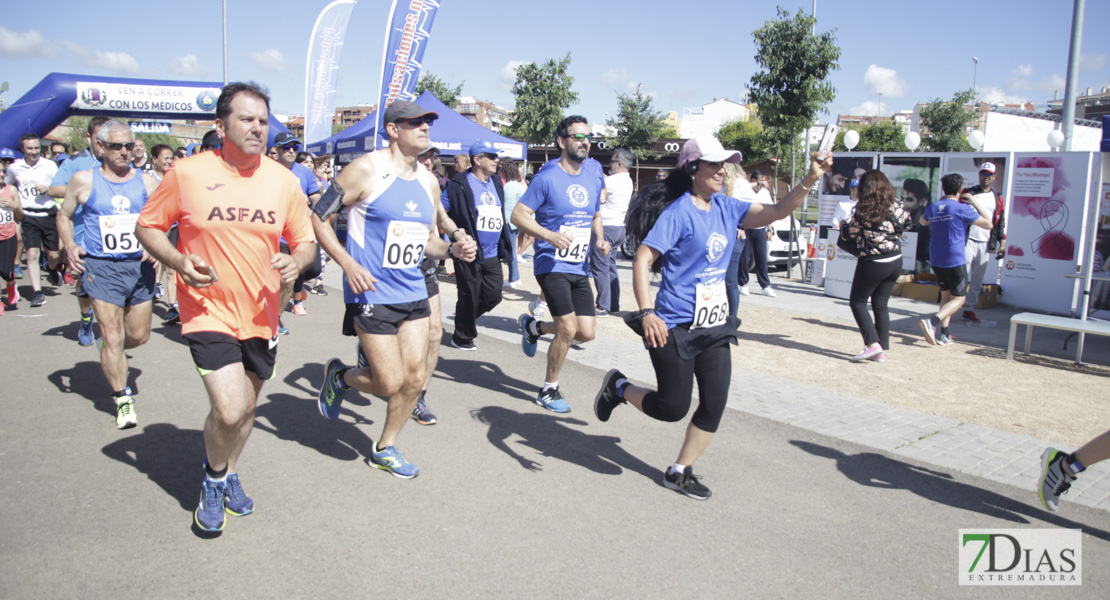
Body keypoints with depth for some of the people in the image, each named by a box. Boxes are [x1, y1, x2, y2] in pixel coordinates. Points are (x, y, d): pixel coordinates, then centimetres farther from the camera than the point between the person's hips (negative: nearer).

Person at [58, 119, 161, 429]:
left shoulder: (146, 181, 5)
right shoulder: (84, 180, 2)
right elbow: (64, 215, 14)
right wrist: (70, 245, -4)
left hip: (139, 266, 3)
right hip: (101, 267, -2)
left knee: (139, 335, 11)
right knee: (113, 336, -5)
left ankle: (110, 354, 46)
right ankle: (123, 399, 7)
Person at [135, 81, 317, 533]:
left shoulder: (283, 181, 0)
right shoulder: (187, 174, -7)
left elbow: (305, 241, 9)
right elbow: (147, 227, 3)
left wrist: (296, 262, -14)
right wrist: (178, 261, -16)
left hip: (261, 315, 4)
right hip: (208, 312, -4)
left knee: (246, 408, 18)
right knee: (228, 410, -16)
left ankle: (229, 475, 46)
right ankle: (213, 479, 16)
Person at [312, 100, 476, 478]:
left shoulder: (428, 181, 10)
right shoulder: (366, 170, -10)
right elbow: (318, 218, -7)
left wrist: (452, 248, -2)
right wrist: (347, 263, -18)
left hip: (413, 293, 6)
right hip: (372, 294, -6)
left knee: (415, 377, 6)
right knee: (389, 382, -5)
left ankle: (385, 449, 28)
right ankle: (339, 376, 28)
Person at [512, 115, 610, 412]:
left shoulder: (593, 181, 11)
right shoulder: (547, 178, -9)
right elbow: (519, 214, -10)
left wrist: (600, 239, 3)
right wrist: (551, 236, -25)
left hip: (579, 268, 7)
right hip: (552, 265, -6)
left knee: (586, 332, 2)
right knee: (567, 329, -12)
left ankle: (534, 326, 29)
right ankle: (549, 390, 10)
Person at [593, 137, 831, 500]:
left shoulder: (726, 208, 6)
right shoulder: (678, 212, -14)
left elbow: (776, 212, 4)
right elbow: (642, 259, -18)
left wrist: (810, 180, -10)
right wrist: (647, 313, -28)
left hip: (714, 326, 7)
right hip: (675, 327, -7)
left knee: (715, 403, 3)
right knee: (673, 408, -1)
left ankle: (679, 472, 20)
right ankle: (619, 387, 27)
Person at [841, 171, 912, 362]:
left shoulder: (863, 209, -14)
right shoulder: (896, 206, 0)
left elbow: (849, 232, -8)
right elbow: (906, 224, 13)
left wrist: (843, 225, 14)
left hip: (872, 264, -6)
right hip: (895, 262, 6)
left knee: (857, 302, 8)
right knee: (880, 305, 13)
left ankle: (872, 344, -7)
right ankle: (881, 350, 13)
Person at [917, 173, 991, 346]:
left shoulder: (932, 208, 4)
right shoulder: (962, 209, -12)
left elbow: (923, 222, 29)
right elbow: (988, 224, -1)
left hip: (936, 260, 6)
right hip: (955, 261, -6)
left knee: (946, 296, 16)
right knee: (958, 299, 1)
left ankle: (944, 334, 9)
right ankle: (932, 321, -22)